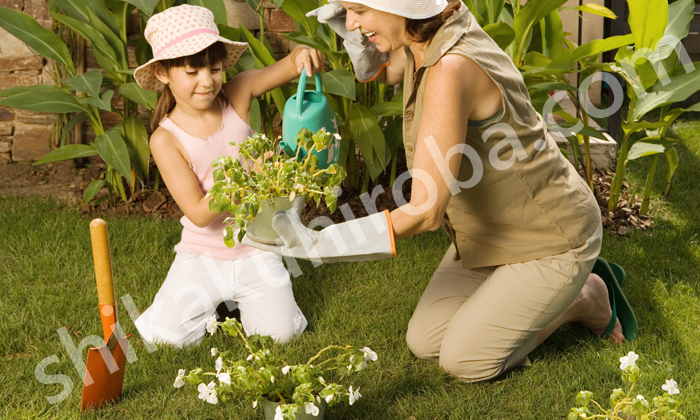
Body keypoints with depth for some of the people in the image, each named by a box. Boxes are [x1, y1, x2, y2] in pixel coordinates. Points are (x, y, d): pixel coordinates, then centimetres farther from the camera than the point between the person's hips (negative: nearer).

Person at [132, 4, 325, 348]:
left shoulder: (237, 95, -8)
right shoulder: (166, 139, -16)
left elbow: (288, 67, -10)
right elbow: (199, 213, -19)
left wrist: (303, 54, -35)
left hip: (254, 247, 2)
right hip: (203, 253, -1)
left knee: (282, 332, -12)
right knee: (163, 336, -14)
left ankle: (242, 296, 22)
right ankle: (210, 299, 19)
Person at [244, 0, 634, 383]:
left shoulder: (450, 69, -35)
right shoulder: (422, 39, -9)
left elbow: (426, 211, -35)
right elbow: (379, 69, 17)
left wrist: (319, 244, -37)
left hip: (552, 239, -9)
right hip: (490, 230, 9)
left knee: (464, 359, -4)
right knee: (424, 341, 9)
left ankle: (585, 300, 15)